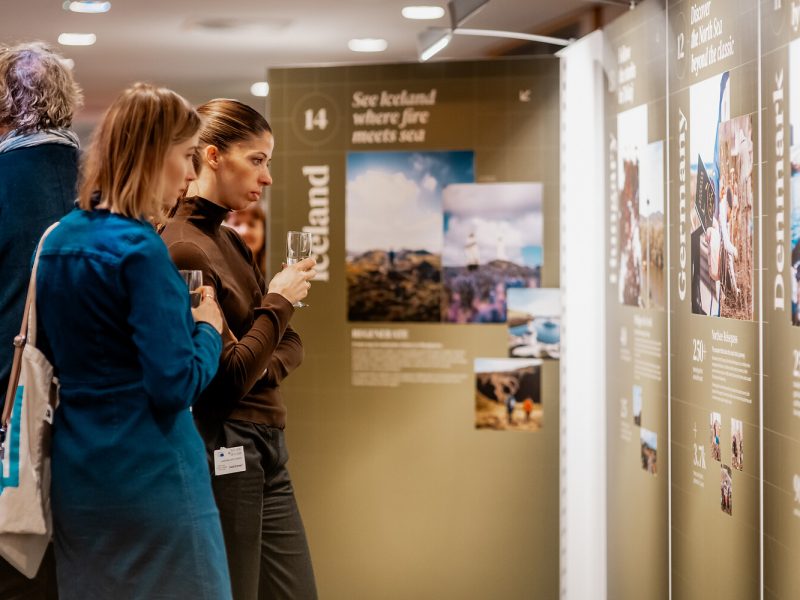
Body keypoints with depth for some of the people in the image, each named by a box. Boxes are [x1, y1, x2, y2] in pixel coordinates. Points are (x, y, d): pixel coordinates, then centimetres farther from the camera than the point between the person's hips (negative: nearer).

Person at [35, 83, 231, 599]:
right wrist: (208, 329, -1)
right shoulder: (140, 250, -17)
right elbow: (176, 387, -20)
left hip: (75, 480, 8)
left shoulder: (58, 240, 7)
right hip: (150, 478, -8)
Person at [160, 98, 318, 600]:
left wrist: (263, 368, -5)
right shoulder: (184, 249, -15)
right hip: (223, 450, -9)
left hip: (268, 450, 9)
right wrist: (280, 301, -8)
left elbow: (291, 346, 16)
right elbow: (229, 379, -18)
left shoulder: (231, 242, 13)